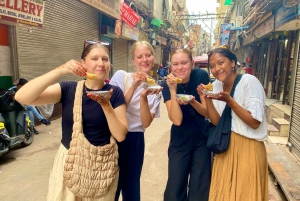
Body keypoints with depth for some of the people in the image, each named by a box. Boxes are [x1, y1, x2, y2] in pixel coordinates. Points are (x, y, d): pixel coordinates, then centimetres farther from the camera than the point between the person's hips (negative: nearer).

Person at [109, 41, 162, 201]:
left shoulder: (155, 89, 1)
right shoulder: (121, 76, -8)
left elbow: (146, 123, -9)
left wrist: (143, 97, -25)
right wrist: (133, 87, -24)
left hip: (136, 140, 3)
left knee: (131, 186, 19)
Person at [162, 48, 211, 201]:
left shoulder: (201, 76, -13)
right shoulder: (167, 84, -14)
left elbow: (207, 112, -13)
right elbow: (177, 120, -22)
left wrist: (192, 102, -32)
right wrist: (173, 90, -30)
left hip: (202, 138, 0)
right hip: (180, 140, 0)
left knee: (200, 186, 11)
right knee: (175, 186, 8)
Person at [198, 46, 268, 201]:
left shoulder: (249, 82, -15)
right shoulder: (216, 86, 3)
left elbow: (255, 123, -18)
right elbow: (216, 121, 0)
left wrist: (230, 101, -26)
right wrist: (207, 98, -13)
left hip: (248, 148, -5)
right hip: (226, 146, 6)